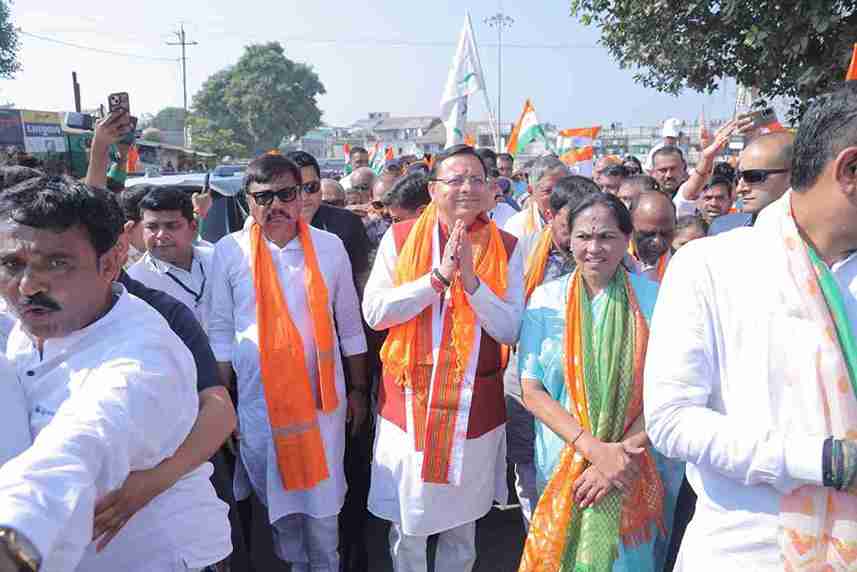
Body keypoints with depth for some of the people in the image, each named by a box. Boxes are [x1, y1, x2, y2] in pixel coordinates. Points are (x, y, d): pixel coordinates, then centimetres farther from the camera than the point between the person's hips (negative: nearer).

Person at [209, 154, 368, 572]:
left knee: (322, 503, 9)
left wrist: (358, 390, 8)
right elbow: (221, 331, 2)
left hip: (322, 399, 0)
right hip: (258, 402, 0)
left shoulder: (330, 247, -1)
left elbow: (350, 326, 6)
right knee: (278, 499, 15)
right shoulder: (229, 251, -3)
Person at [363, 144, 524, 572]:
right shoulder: (400, 238, -3)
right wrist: (438, 276, -20)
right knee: (407, 526, 13)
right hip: (408, 398, -1)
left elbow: (510, 331, -6)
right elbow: (374, 312, -11)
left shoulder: (506, 248, -1)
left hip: (475, 405, 1)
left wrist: (471, 280, -20)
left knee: (462, 526, 19)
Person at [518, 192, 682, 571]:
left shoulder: (653, 299, -6)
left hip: (639, 471, -1)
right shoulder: (546, 299, -4)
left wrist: (622, 453, -17)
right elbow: (531, 390, -6)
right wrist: (593, 448, -17)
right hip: (563, 465, 1)